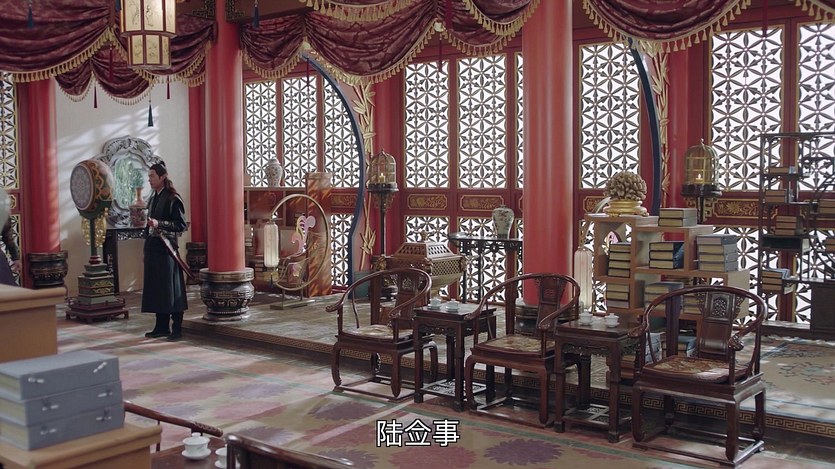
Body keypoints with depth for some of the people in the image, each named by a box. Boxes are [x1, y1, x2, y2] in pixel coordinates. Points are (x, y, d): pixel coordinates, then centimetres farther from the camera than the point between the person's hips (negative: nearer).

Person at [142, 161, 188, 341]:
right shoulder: (153, 199, 15)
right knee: (156, 288, 8)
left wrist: (159, 223, -22)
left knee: (171, 288, -4)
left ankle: (177, 329, 1)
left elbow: (181, 225, -13)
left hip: (166, 248, -8)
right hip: (152, 248, 8)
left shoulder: (173, 199, -8)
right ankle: (161, 326, 16)